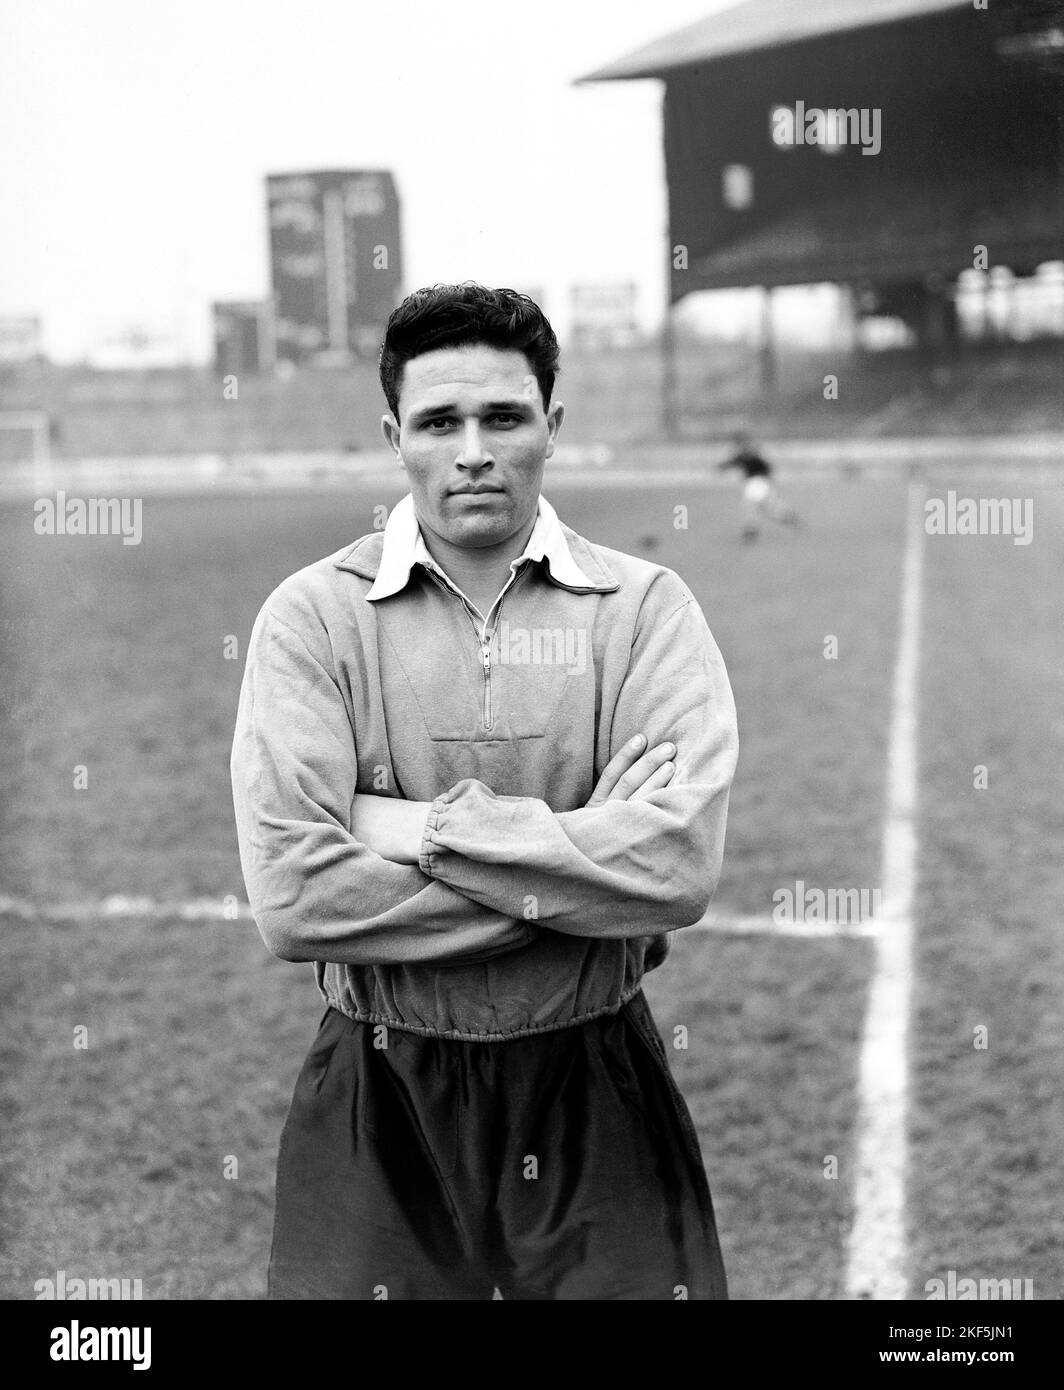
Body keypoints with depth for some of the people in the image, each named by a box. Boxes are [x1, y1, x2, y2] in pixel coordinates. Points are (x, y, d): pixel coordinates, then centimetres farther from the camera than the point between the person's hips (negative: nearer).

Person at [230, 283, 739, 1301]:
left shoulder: (644, 607, -3)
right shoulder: (315, 616, -5)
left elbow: (681, 863, -17)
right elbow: (292, 895, -17)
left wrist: (425, 828, -17)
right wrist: (580, 872, -16)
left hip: (599, 1092, 1)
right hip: (382, 1101, 0)